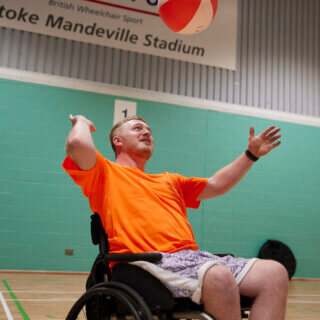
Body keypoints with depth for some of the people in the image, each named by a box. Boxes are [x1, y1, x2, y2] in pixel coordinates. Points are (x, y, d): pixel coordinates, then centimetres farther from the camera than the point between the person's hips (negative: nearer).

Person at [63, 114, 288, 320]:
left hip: (193, 257, 7)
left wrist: (251, 154, 35)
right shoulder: (106, 173, 13)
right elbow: (78, 144, -6)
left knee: (275, 273, -13)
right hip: (148, 261, -7)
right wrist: (81, 122, 16)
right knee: (219, 277, -37)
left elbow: (217, 185, 37)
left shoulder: (169, 181, 33)